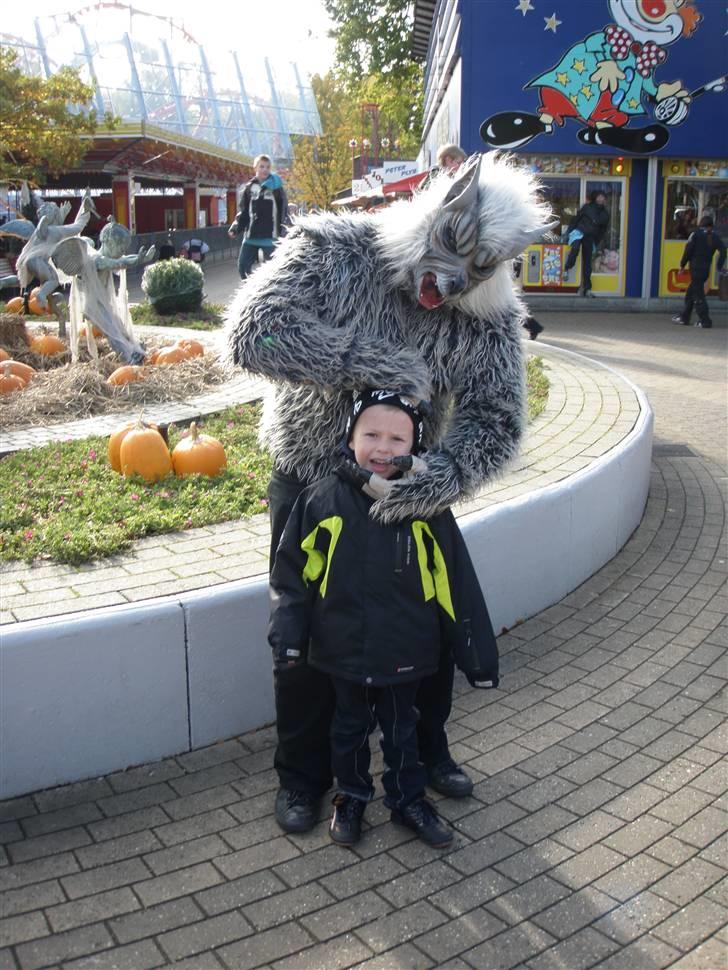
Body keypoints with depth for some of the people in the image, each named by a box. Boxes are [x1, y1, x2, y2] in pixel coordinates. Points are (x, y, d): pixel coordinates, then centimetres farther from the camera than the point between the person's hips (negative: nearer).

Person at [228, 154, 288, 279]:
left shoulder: (276, 187, -1)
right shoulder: (249, 188, 8)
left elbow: (284, 210, -1)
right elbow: (243, 212, 12)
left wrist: (284, 232, -9)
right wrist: (236, 228, -2)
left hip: (270, 236, -4)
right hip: (251, 236, 4)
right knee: (243, 266, 3)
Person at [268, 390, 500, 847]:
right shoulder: (323, 500, -12)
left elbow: (455, 584, -6)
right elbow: (292, 571, -3)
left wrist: (478, 654, -3)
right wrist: (288, 633, -10)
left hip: (405, 652, 0)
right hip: (344, 651, 0)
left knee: (402, 729, 19)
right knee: (350, 728, 20)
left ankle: (409, 800, 41)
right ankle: (352, 796, 43)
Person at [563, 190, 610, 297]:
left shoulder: (605, 215, 10)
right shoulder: (587, 207, 2)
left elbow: (602, 231, 16)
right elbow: (576, 219, 4)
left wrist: (595, 243, 9)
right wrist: (569, 231, -1)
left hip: (589, 238, 3)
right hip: (579, 231, -3)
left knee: (587, 263, 0)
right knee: (575, 248, -37)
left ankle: (587, 289, 2)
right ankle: (566, 269, -21)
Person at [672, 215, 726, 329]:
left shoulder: (696, 234, -6)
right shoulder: (715, 237, 8)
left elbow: (688, 250, -10)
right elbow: (723, 251, 1)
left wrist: (682, 264, -2)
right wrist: (719, 267, 5)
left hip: (696, 268, -6)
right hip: (706, 269, 6)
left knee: (698, 295, -4)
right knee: (690, 293, 17)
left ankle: (705, 321, -8)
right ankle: (684, 317, 23)